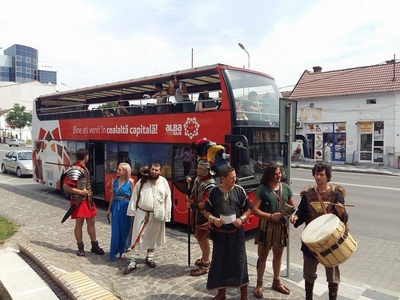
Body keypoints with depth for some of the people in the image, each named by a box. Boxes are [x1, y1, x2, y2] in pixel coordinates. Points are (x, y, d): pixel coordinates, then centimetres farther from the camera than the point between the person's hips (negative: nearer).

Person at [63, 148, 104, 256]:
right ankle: (80, 248, 19)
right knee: (79, 223, 4)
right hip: (79, 201, -9)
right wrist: (80, 192, -21)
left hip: (88, 200, 9)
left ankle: (94, 246, 23)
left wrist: (89, 192, 10)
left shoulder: (84, 168, 9)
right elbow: (66, 187, -21)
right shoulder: (75, 170, -19)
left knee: (91, 222, 13)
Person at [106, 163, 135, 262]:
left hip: (125, 207, -3)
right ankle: (116, 251, 17)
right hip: (116, 206, 3)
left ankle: (123, 250, 22)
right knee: (115, 230, 5)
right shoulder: (115, 181, 4)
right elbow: (112, 195, 11)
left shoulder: (130, 182, -8)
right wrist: (109, 209, 12)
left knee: (124, 229, 7)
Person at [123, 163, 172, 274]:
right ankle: (133, 262, 9)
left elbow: (167, 199, 1)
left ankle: (149, 258, 32)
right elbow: (134, 197, 0)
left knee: (152, 236, 15)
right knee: (137, 237, 1)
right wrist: (132, 211, -2)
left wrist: (166, 214, -1)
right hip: (141, 213, -1)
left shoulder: (164, 182, -1)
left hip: (156, 215, 1)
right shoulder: (142, 181, -3)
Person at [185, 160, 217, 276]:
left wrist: (192, 205, -19)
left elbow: (206, 204, -29)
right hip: (196, 213, 9)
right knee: (197, 235, 22)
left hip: (204, 214, -9)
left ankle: (205, 265, 16)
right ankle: (205, 258, 42)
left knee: (203, 238, 1)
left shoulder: (210, 185, -24)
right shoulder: (198, 179, 4)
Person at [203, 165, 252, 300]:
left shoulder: (239, 190, -4)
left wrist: (242, 219, -14)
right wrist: (213, 219, -15)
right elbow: (206, 211, 4)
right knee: (219, 262, 9)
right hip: (219, 233, 1)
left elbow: (248, 209, 3)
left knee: (239, 261, 5)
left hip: (236, 233, -1)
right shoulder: (214, 191, -3)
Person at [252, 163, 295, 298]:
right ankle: (259, 284, 21)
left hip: (281, 226, 5)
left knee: (278, 255, 18)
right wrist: (271, 216, -25)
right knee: (263, 256, 6)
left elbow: (292, 206, 10)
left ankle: (276, 282, 36)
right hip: (266, 226, -4)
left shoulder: (286, 188, 2)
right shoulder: (262, 189, -13)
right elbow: (254, 210, -14)